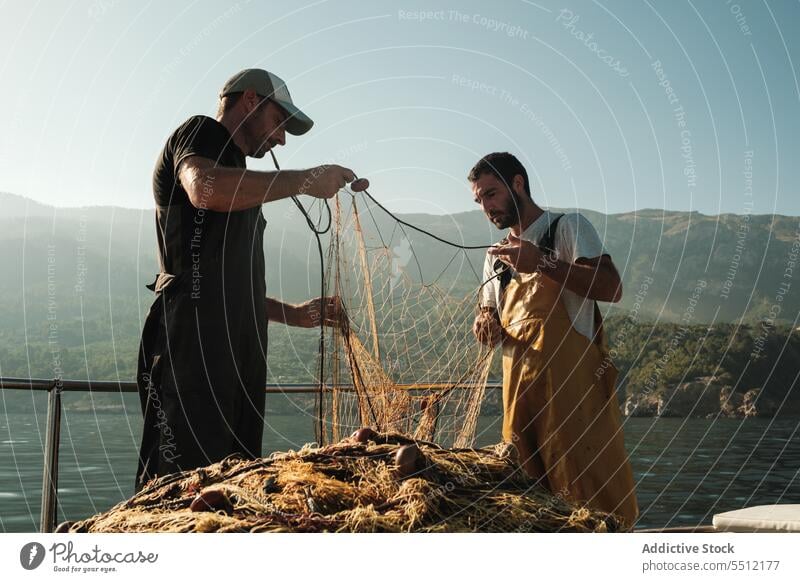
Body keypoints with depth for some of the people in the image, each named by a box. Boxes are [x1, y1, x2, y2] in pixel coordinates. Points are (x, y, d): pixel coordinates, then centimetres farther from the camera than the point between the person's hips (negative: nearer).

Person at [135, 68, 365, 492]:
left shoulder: (236, 180, 31)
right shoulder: (200, 133, 5)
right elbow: (205, 187, -22)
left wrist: (293, 314, 26)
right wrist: (306, 179, -14)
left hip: (234, 354, 9)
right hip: (193, 347, -9)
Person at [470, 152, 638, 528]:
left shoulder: (568, 228, 3)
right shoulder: (498, 256, 23)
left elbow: (612, 288, -11)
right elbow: (488, 312, 30)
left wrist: (542, 263, -18)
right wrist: (485, 322, 6)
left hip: (574, 388, -6)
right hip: (520, 395, 7)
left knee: (594, 497, -9)